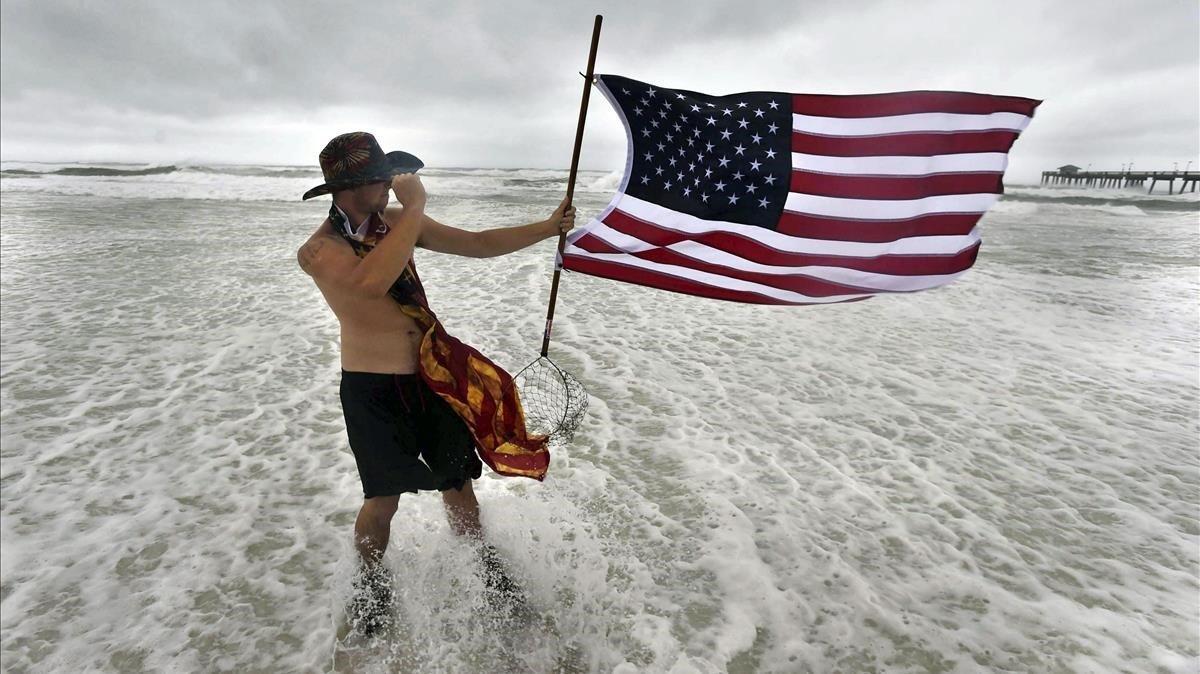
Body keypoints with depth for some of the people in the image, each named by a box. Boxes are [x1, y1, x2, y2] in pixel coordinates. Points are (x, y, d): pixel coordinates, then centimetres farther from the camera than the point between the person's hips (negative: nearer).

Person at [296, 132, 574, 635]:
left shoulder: (395, 221, 2)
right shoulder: (317, 251, -14)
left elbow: (478, 244, 5)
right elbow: (372, 281, -37)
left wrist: (547, 227, -1)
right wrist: (415, 206, -29)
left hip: (433, 373, 4)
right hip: (372, 390, -4)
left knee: (457, 478, 14)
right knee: (384, 498, 7)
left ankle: (484, 565, 38)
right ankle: (368, 584, 37)